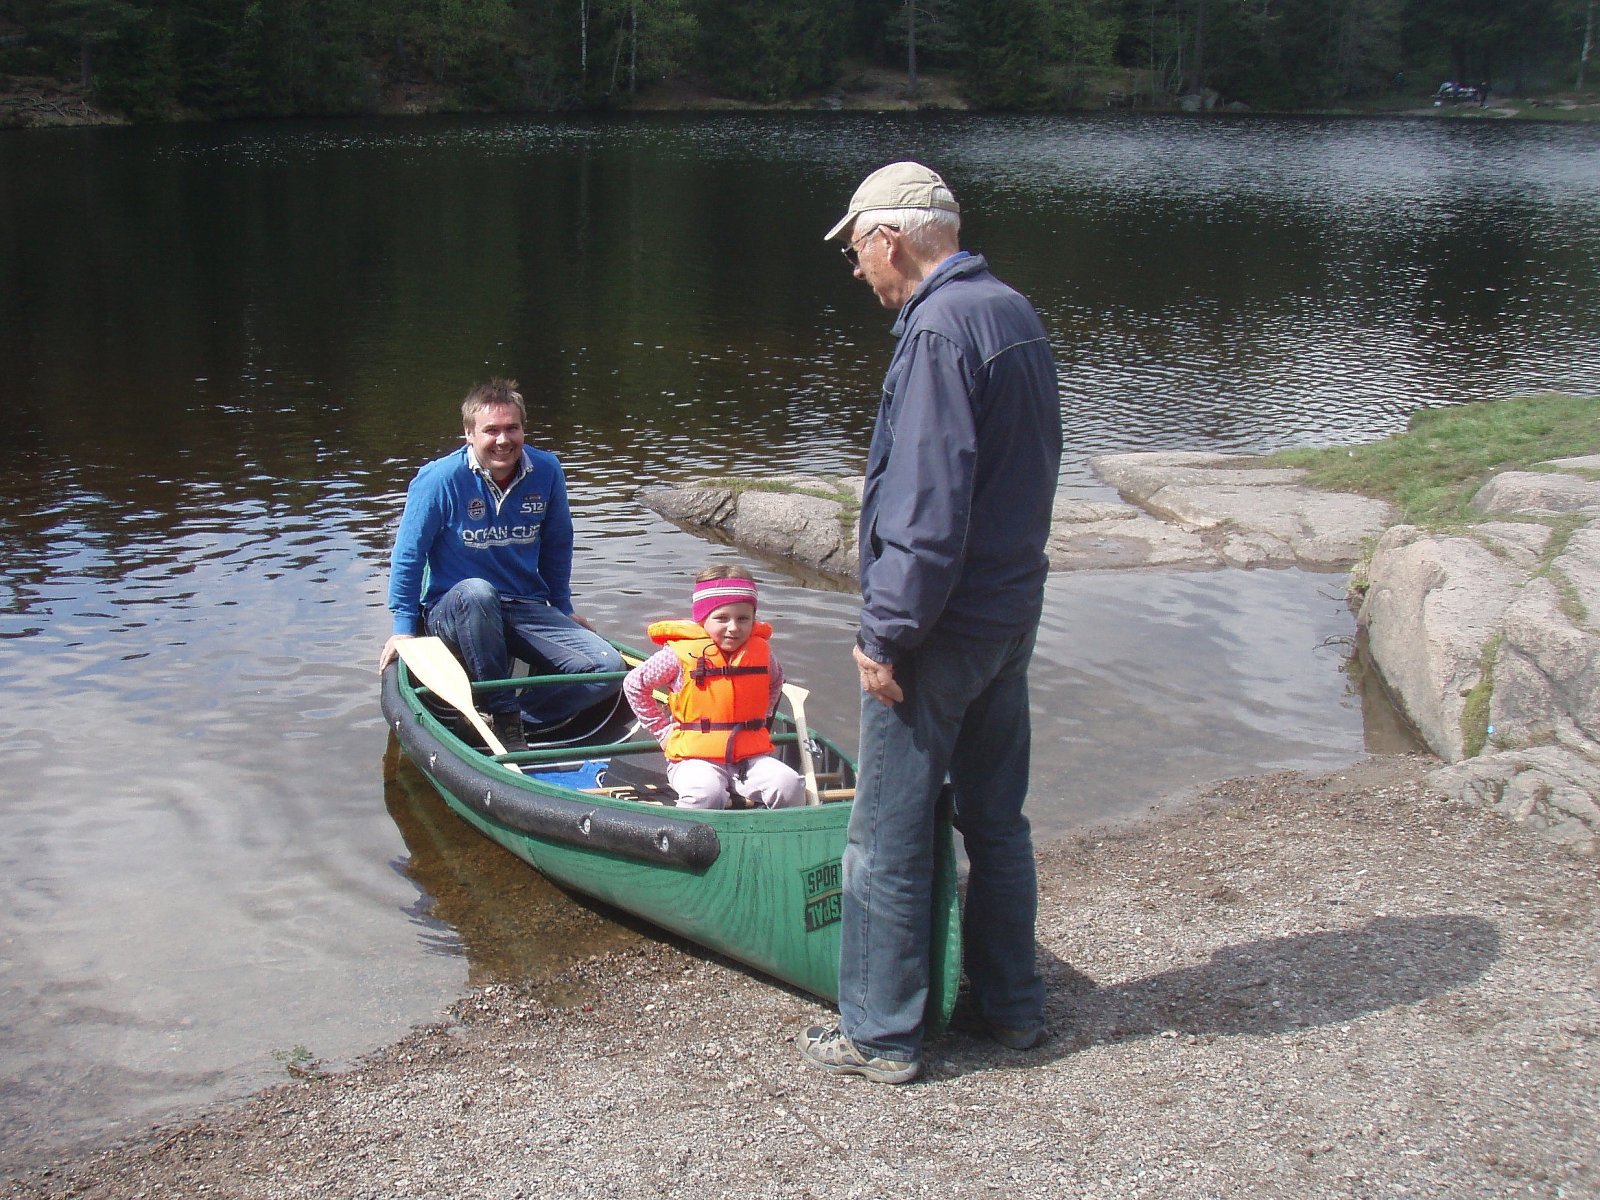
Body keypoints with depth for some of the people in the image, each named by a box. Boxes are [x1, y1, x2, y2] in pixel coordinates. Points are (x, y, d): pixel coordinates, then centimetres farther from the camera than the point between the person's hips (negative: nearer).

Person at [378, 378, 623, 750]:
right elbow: (408, 556, -4)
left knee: (608, 669, -17)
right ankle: (503, 715, -28)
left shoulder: (547, 472, -2)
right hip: (454, 612, -3)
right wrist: (404, 628, -5)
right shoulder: (440, 479, -13)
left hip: (526, 611, 4)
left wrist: (564, 611, 17)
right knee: (476, 592, -41)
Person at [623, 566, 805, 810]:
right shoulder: (681, 654, -7)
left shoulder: (761, 650, 6)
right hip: (696, 758, -4)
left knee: (789, 785, -21)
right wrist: (663, 729, 3)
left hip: (751, 756, 4)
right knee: (706, 793, -35)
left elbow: (775, 680, 31)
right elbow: (634, 684, 4)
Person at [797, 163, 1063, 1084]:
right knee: (997, 818, 18)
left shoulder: (938, 331, -19)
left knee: (890, 837, 2)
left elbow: (929, 506, -24)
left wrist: (888, 635, -17)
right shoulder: (1017, 313, 10)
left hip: (941, 628, -9)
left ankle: (881, 1033, 13)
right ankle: (1012, 1005, 30)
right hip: (1013, 613, 9)